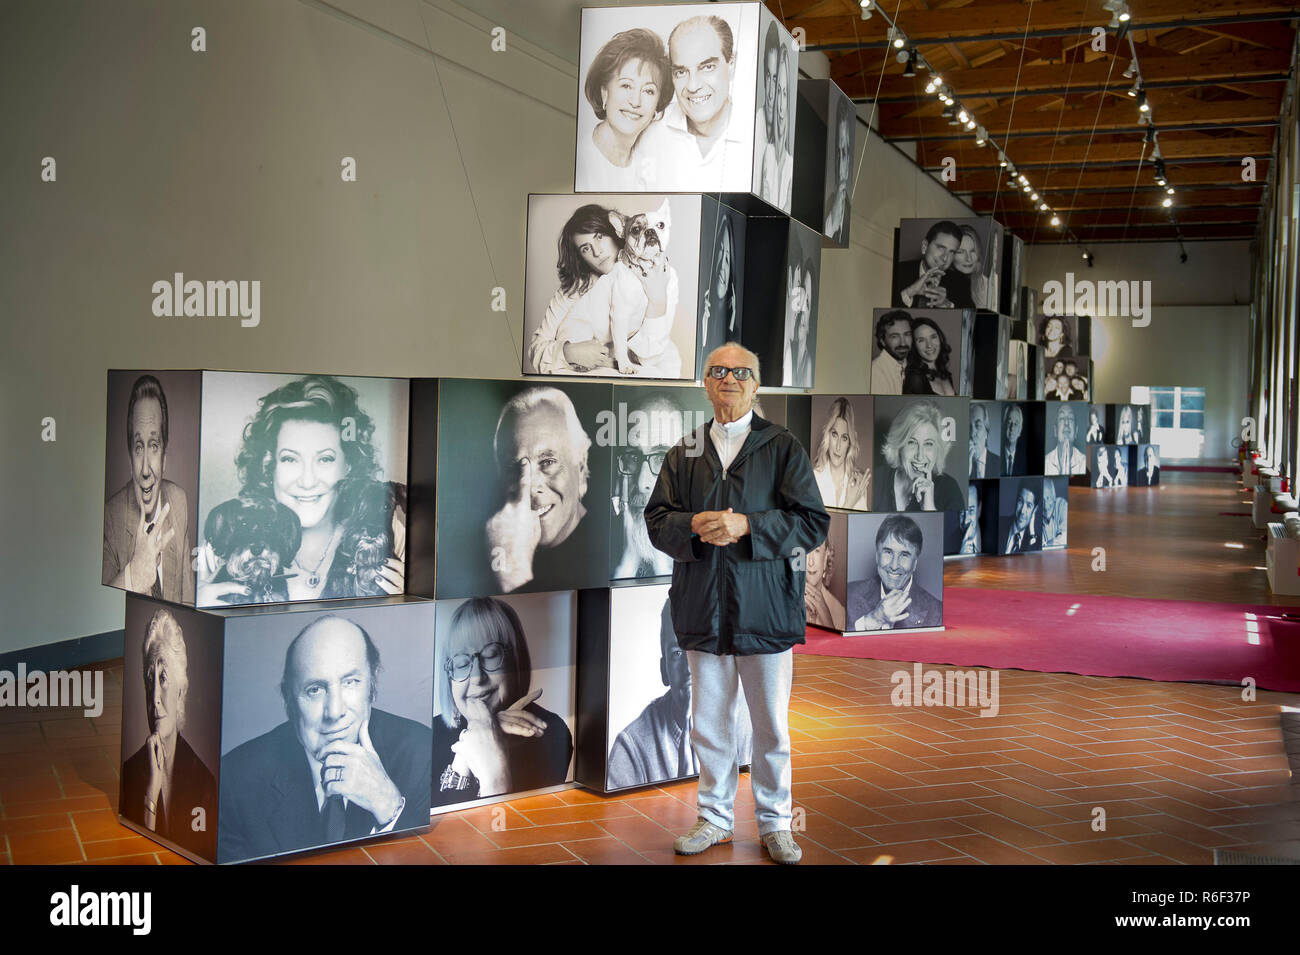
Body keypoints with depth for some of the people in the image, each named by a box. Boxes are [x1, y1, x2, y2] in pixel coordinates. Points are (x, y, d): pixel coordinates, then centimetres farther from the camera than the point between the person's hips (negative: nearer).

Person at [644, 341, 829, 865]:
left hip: (765, 606, -2)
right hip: (704, 606, 3)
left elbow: (813, 522, -4)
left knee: (772, 725, 6)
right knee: (708, 723, 11)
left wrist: (747, 525, -16)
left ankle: (775, 822, 22)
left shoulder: (783, 447, 2)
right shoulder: (685, 452, 12)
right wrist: (694, 525, -12)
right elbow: (656, 518, 9)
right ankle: (715, 816, 26)